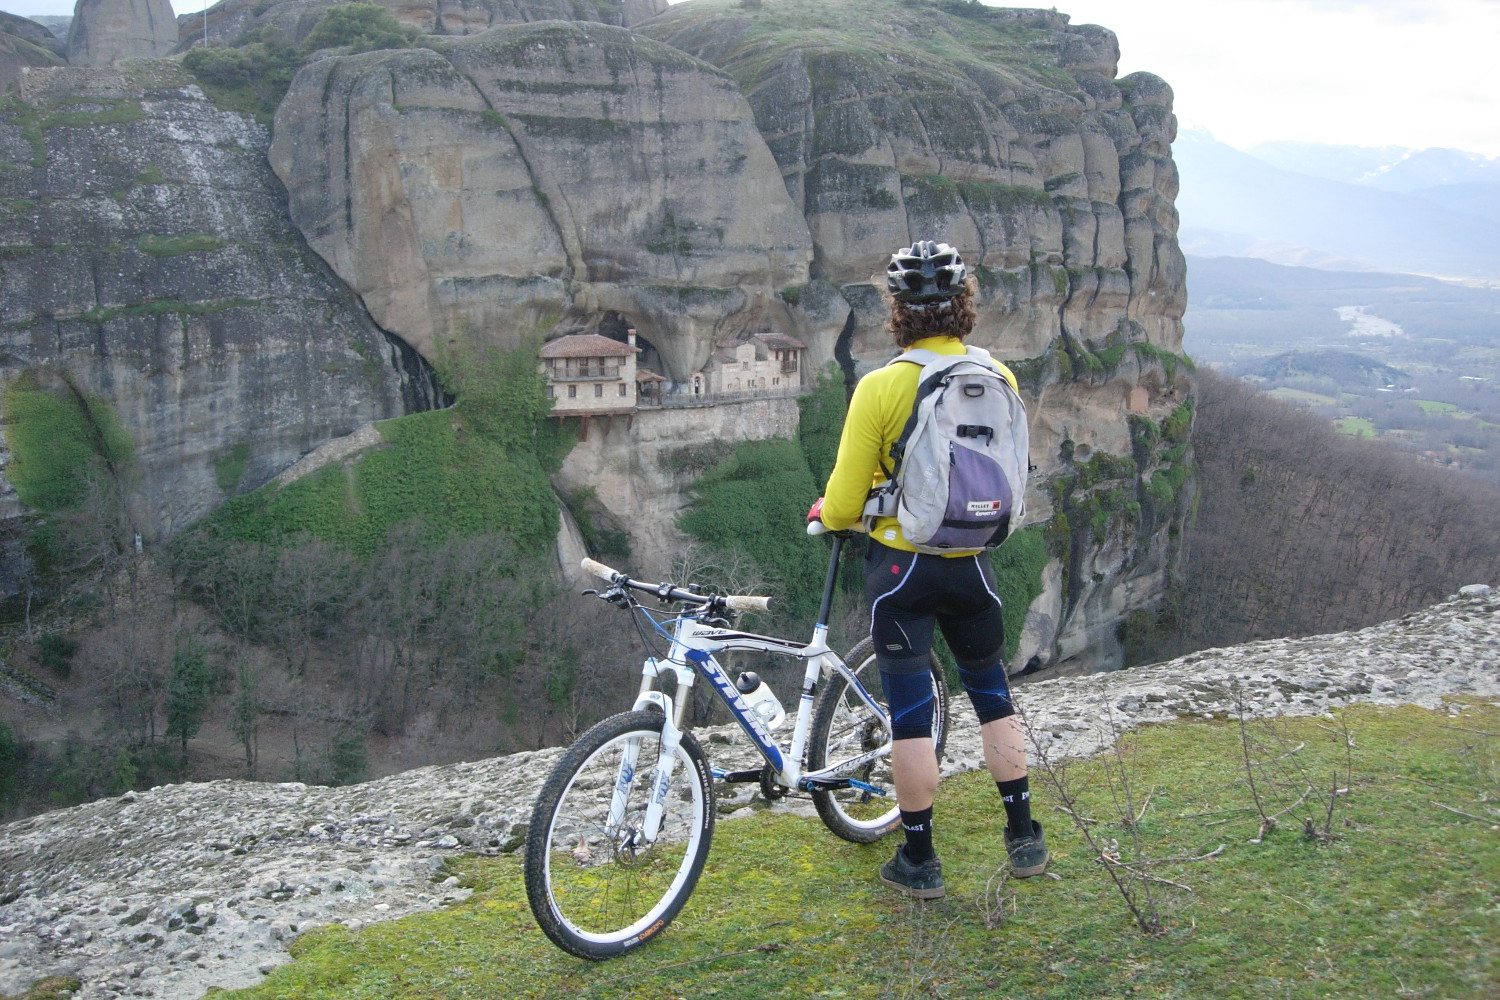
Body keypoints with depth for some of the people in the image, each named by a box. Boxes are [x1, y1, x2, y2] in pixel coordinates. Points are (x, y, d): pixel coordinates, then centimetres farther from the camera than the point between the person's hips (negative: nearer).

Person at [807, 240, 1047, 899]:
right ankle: (1024, 837, 26)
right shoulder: (1000, 379, -2)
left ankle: (919, 861, 15)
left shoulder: (881, 387, -16)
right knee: (992, 695, 19)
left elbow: (844, 504, -11)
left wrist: (825, 515, 11)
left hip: (901, 566, -4)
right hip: (973, 565, 4)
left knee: (910, 713, 5)